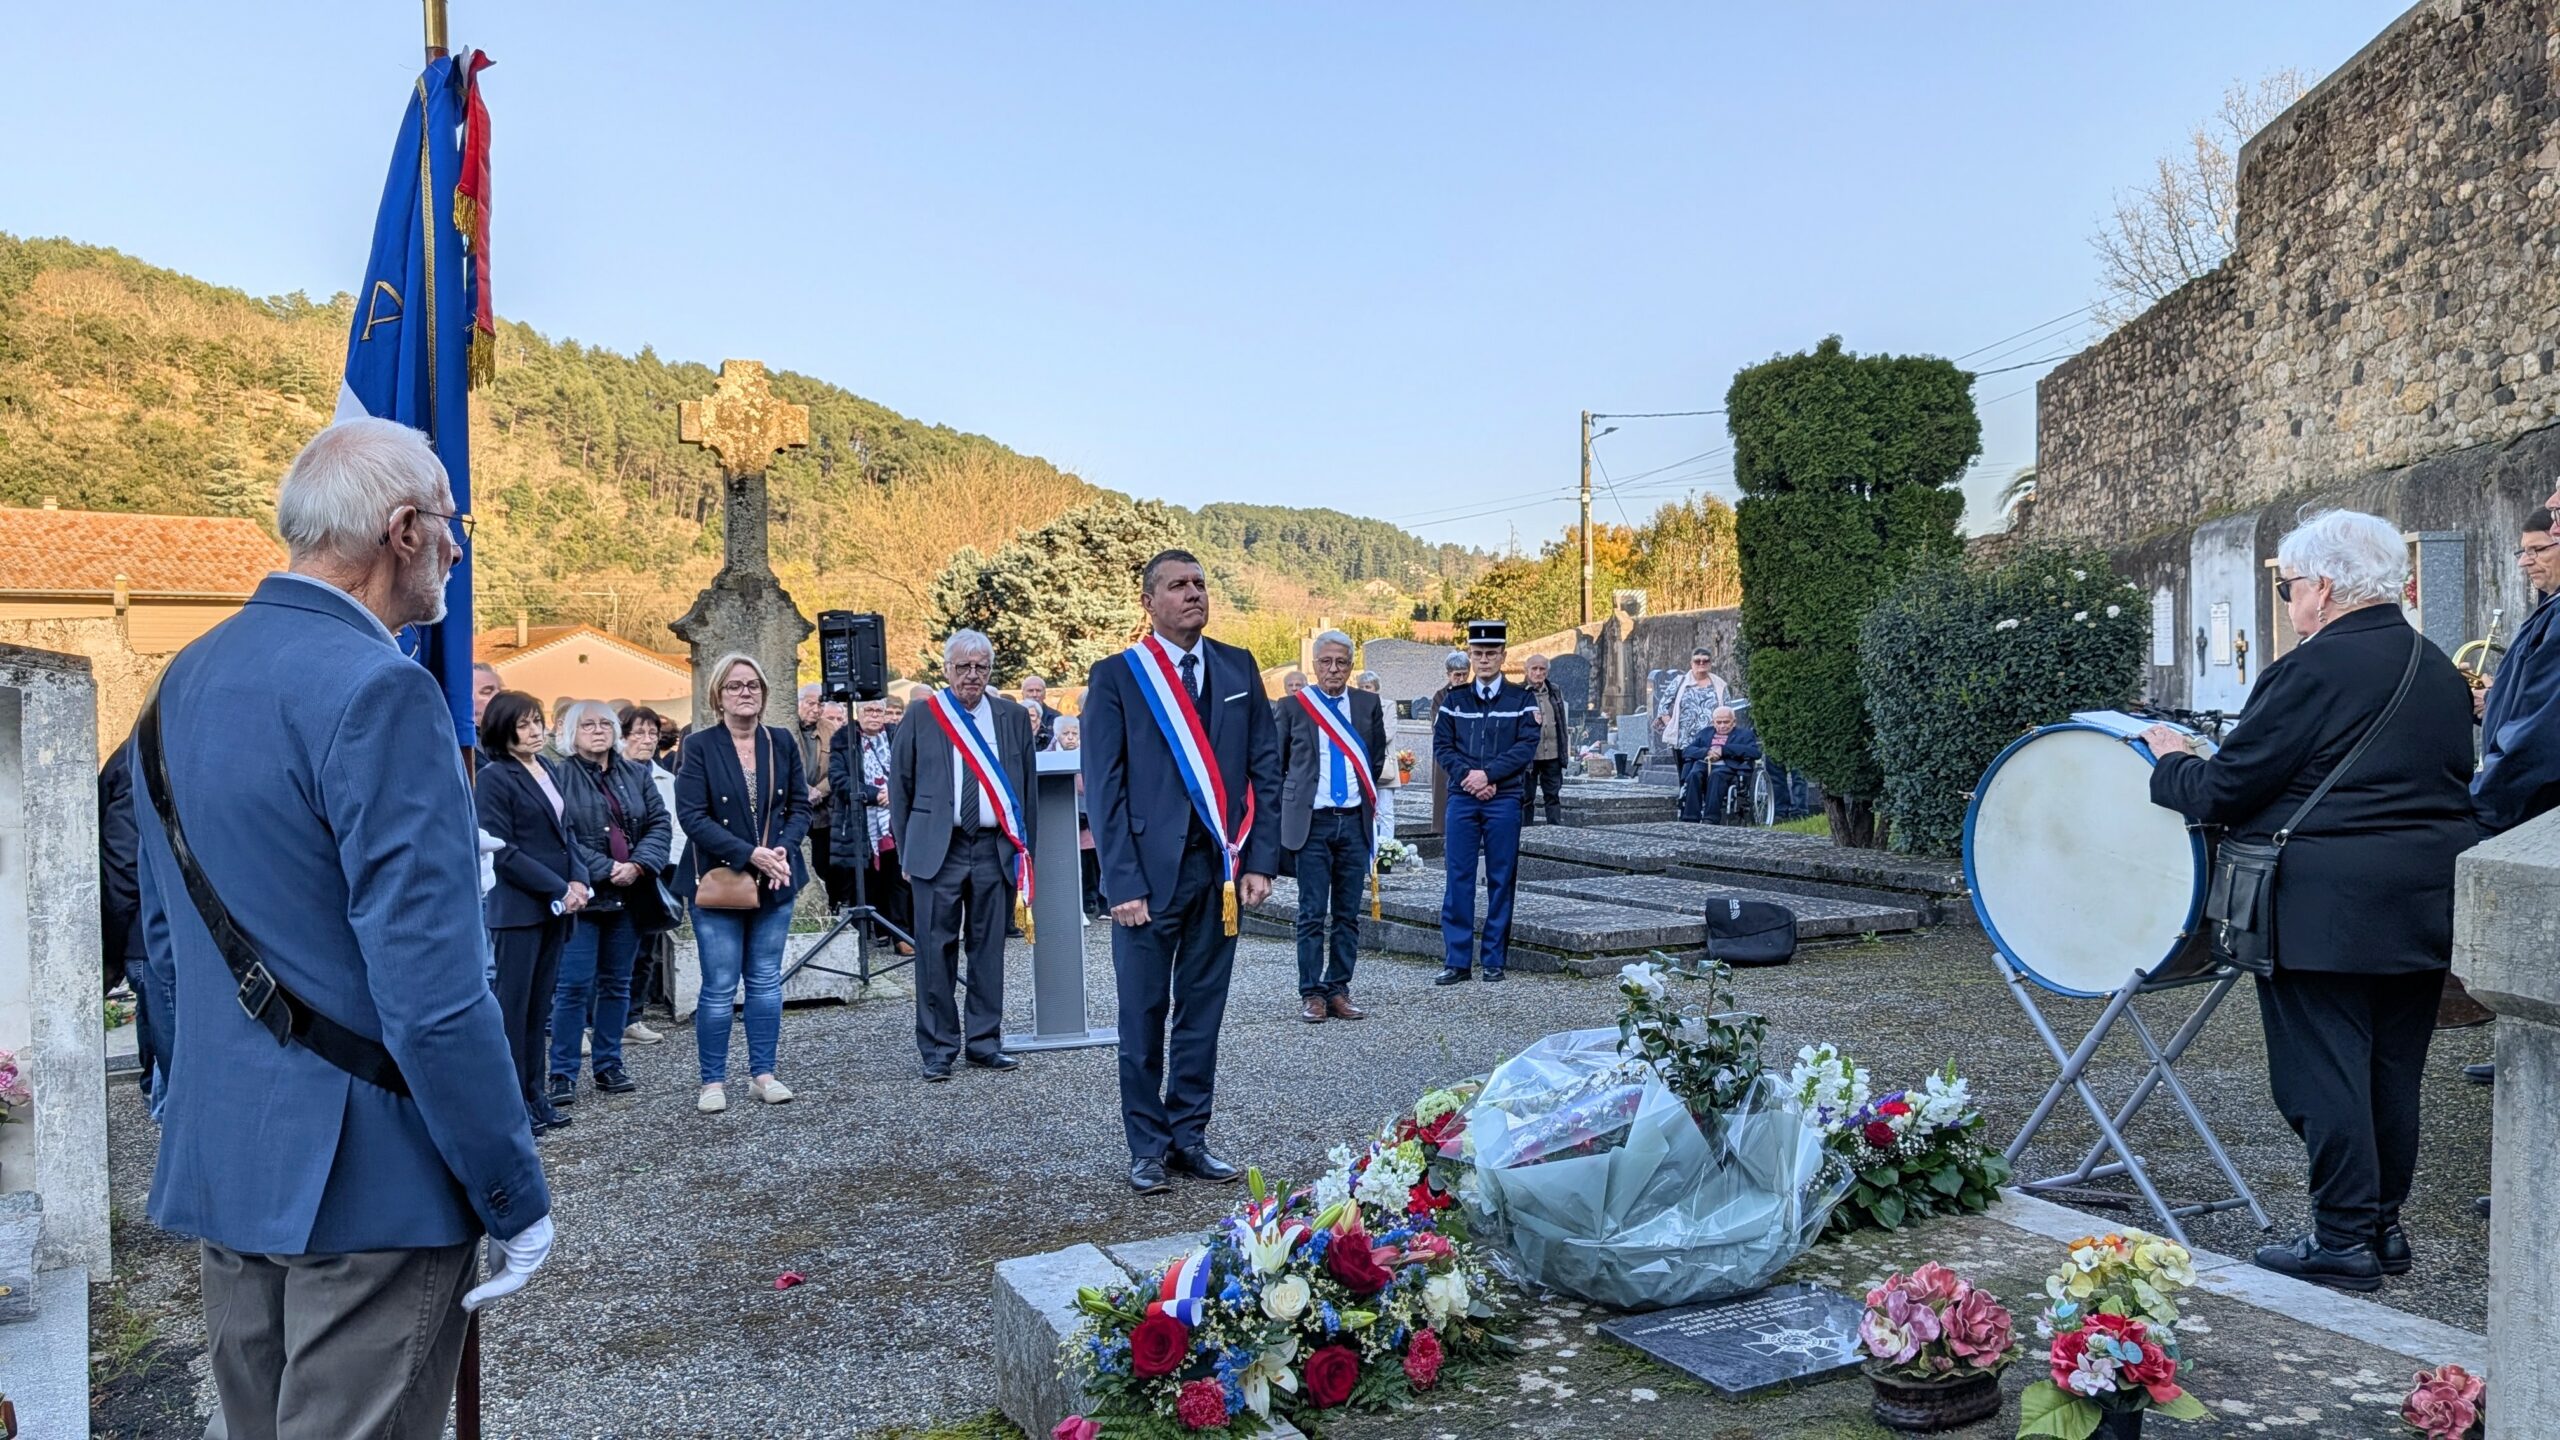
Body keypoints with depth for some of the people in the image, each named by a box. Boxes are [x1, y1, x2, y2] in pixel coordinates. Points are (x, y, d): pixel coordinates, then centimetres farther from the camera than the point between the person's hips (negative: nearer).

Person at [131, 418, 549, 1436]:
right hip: (370, 1178, -9)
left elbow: (168, 934, 15)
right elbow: (432, 992, -23)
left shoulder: (184, 679, 7)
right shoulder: (377, 690, -20)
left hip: (218, 1160, 9)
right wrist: (517, 1200, -15)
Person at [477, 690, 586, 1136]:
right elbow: (502, 851, -14)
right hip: (517, 908, -7)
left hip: (555, 908, 7)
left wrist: (579, 881, 0)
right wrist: (559, 888, -15)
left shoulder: (549, 771, 14)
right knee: (513, 1006, -1)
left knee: (540, 1005, 11)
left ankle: (535, 1095, 18)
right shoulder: (494, 778, -8)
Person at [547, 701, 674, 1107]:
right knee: (574, 986, -5)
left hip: (630, 897, 5)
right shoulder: (559, 776, -3)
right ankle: (563, 1074, 2)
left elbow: (659, 822, 5)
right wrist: (606, 871, -17)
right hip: (582, 896, -5)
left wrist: (639, 865, -12)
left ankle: (609, 1066, 21)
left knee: (617, 983, 11)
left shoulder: (636, 775, 12)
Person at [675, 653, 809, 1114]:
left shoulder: (783, 742, 5)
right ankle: (713, 1081, 13)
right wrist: (749, 854, -19)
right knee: (719, 987, 1)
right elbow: (691, 816, -12)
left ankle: (763, 1073, 20)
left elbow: (800, 806, 6)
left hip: (775, 881, 3)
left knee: (766, 981, 10)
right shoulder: (699, 746, -5)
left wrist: (782, 849, -13)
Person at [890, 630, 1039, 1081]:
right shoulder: (920, 719, 4)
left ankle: (984, 1041, 18)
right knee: (935, 949, -1)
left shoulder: (1014, 718, 9)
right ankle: (937, 1048, 9)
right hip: (938, 850, -2)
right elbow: (900, 788, 7)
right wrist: (906, 852, 4)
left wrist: (1024, 850, 8)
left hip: (995, 849, 2)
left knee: (989, 947, 7)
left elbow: (1027, 787, 12)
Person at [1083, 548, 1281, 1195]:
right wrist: (1123, 882, -12)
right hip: (1149, 869, -3)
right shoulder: (1115, 677, -1)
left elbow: (1265, 768, 9)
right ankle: (1147, 1146, 17)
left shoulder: (1239, 668, 9)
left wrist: (1260, 859, 0)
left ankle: (1189, 1135, 22)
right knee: (1143, 1014, 5)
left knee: (1203, 1009, 10)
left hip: (1221, 867, 3)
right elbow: (1104, 788, -5)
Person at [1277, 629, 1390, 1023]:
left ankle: (1338, 991, 13)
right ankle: (1311, 994, 5)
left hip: (1355, 822, 2)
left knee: (1348, 915, 6)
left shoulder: (1368, 705, 7)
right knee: (1312, 914, -2)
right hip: (1312, 821, -2)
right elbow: (1278, 765, 11)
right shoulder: (1293, 706, 2)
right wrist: (1291, 805, 8)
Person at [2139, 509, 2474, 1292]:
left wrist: (2171, 763, 5)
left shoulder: (2311, 670, -15)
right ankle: (2384, 1224, 25)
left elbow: (2222, 791, -14)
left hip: (2323, 909, -8)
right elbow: (2459, 784, 20)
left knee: (2324, 1073, 0)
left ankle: (2345, 1239, 6)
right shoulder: (2441, 671, 11)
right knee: (2395, 1072, 15)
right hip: (2425, 907, 8)